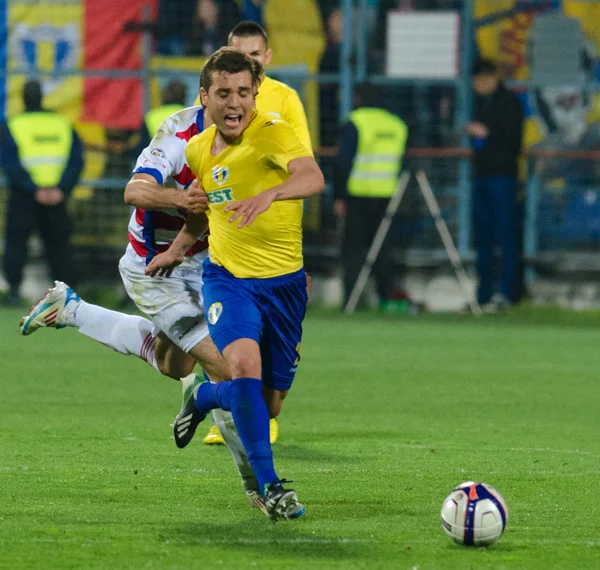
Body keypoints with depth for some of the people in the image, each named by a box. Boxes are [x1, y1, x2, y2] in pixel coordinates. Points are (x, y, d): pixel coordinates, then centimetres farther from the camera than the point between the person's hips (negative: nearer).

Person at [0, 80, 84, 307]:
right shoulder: (64, 125, 8)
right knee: (58, 244, 10)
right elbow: (76, 161, 0)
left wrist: (34, 190, -14)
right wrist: (61, 189, -9)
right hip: (57, 197, 2)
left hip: (23, 196, -2)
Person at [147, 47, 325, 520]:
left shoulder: (272, 133, -16)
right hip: (228, 278, 2)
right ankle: (269, 485, -22)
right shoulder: (199, 150, 3)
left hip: (283, 283, -2)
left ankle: (205, 397, 43)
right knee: (244, 362, -28)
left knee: (269, 405, 8)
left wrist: (270, 194, -55)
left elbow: (313, 178, -37)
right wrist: (178, 249, 28)